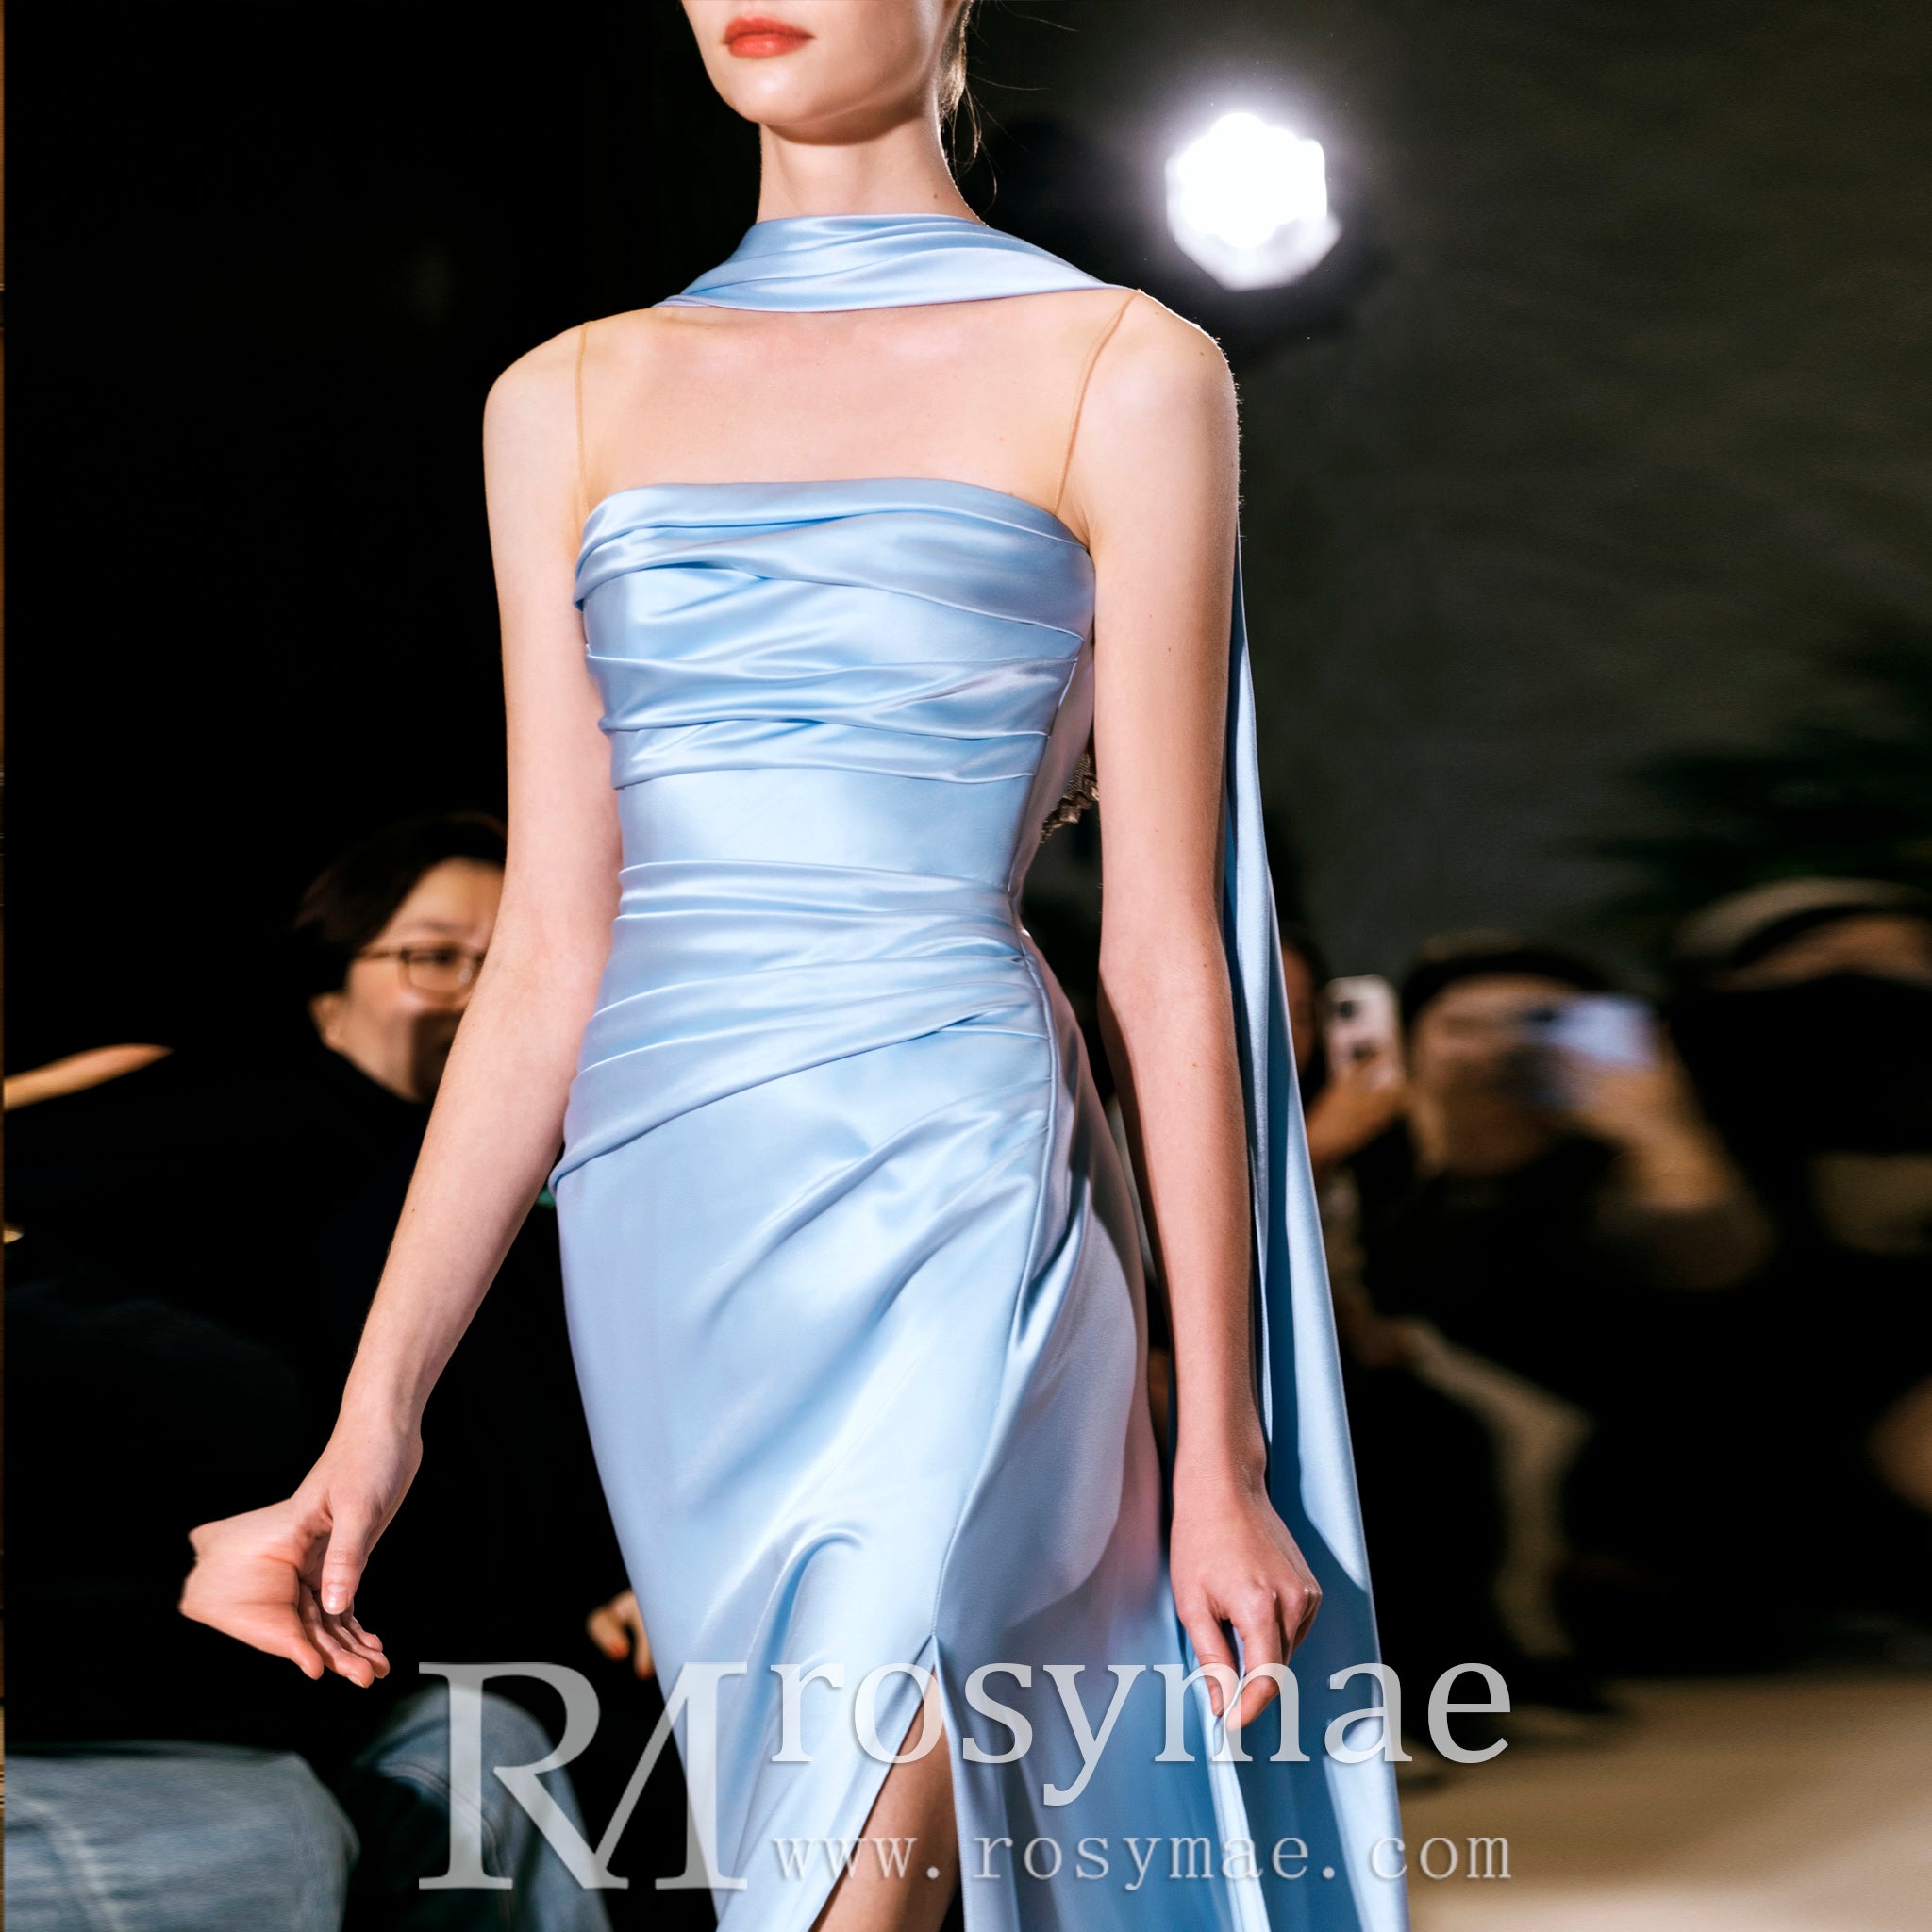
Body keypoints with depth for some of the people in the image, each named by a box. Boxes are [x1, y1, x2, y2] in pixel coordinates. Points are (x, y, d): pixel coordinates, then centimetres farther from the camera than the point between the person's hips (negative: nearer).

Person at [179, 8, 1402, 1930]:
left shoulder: (1119, 374, 1)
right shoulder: (567, 403, 12)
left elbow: (1164, 948, -1)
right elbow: (551, 952, 10)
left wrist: (1225, 1451, -1)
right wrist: (370, 1426, 5)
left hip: (947, 1205, -4)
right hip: (664, 1244, 4)